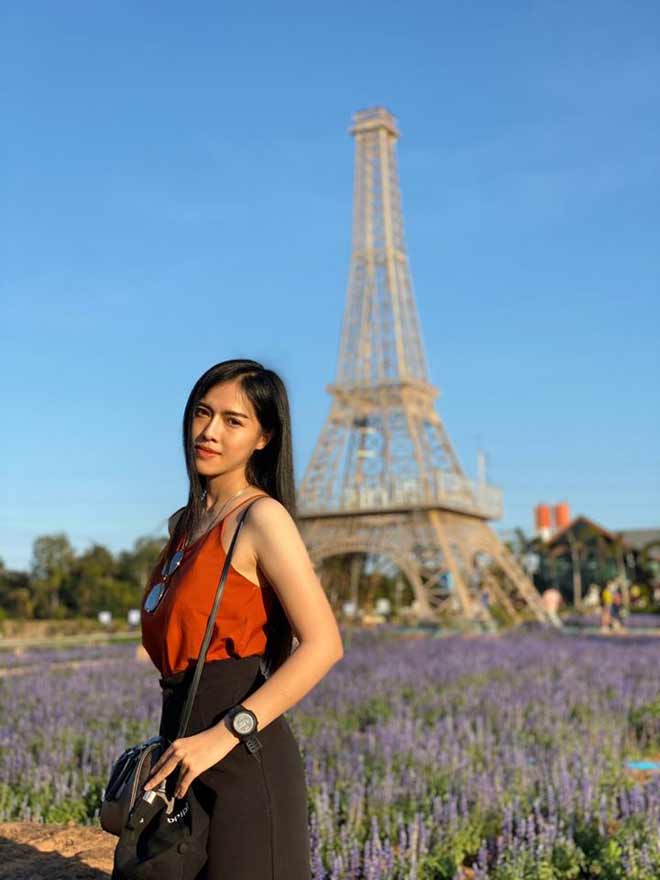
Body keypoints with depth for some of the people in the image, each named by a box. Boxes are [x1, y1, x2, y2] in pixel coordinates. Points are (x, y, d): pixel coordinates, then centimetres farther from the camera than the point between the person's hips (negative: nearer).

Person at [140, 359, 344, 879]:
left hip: (242, 759, -8)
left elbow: (323, 646, -21)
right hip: (188, 758, 8)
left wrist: (224, 734, -24)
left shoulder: (262, 516, -12)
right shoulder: (185, 524, 12)